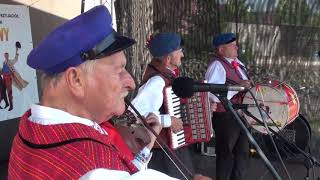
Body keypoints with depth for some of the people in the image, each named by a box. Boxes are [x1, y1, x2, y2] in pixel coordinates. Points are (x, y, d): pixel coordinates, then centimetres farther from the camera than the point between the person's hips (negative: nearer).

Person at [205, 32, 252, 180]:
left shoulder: (237, 62, 8)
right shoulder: (217, 65, -18)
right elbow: (214, 95, -30)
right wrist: (238, 87, -29)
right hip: (226, 117, -9)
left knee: (242, 152, 21)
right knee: (226, 155, 6)